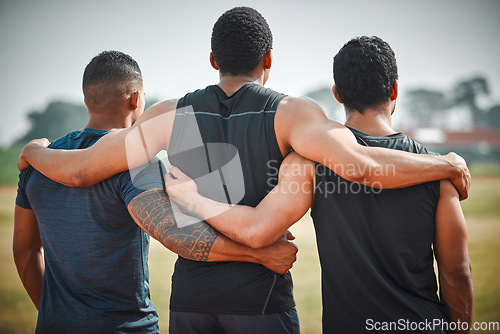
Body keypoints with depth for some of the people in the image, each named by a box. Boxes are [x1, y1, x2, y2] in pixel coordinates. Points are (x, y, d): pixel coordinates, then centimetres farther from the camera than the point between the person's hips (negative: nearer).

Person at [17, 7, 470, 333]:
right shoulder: (288, 112, -8)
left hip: (190, 295, 3)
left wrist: (35, 151, 26)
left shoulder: (172, 115, 2)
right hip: (260, 296, -3)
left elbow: (79, 170, 4)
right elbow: (361, 164, -24)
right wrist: (447, 164, -9)